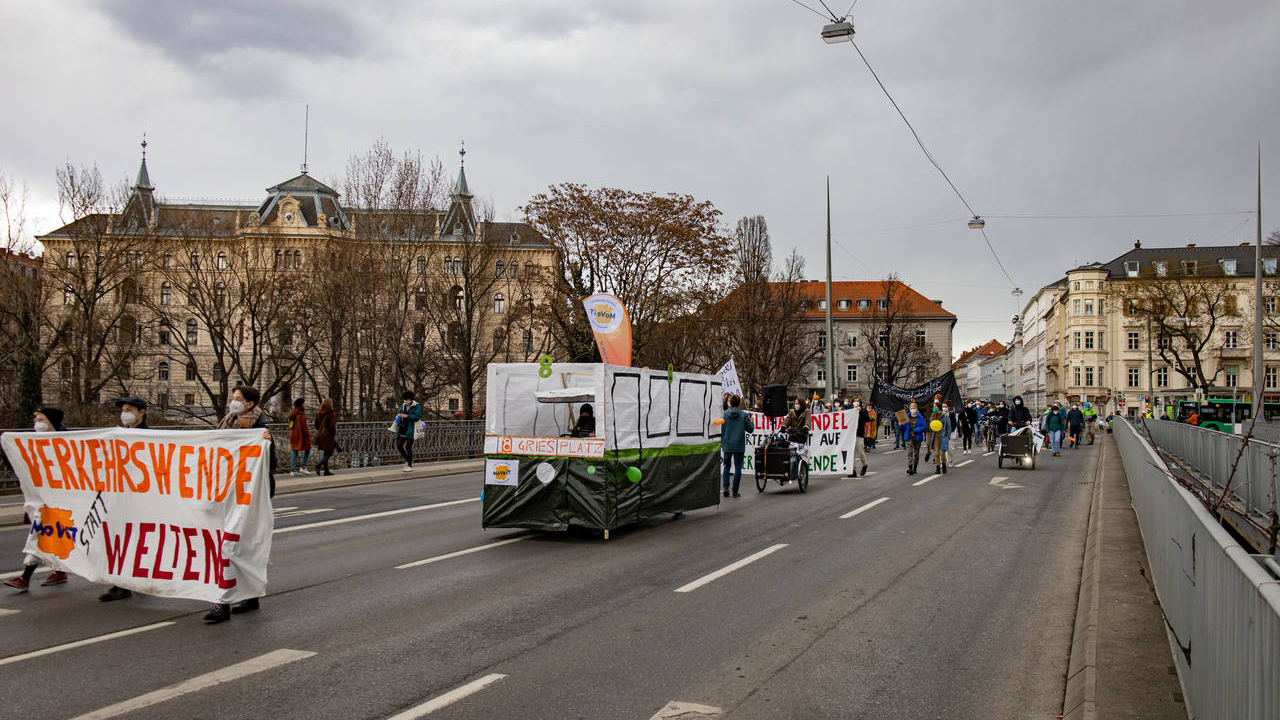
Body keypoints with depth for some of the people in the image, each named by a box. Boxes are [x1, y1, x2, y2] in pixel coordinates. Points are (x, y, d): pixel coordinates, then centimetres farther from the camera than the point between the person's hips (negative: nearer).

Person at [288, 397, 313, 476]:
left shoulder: (292, 413, 11)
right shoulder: (301, 413, -14)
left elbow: (290, 424, 16)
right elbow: (304, 425, -17)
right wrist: (307, 434, -12)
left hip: (293, 434, 8)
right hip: (301, 435, -8)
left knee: (294, 451, 8)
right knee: (307, 449, 5)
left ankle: (293, 469, 6)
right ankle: (303, 467, -1)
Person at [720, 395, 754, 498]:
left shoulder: (724, 414, -2)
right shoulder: (744, 415, -5)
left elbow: (721, 429, 1)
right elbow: (750, 429, 0)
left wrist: (721, 442, 13)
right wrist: (751, 421, 20)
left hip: (727, 445, 1)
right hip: (739, 445, -1)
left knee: (726, 466, 14)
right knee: (738, 467, 6)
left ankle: (725, 487, -2)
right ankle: (735, 492, 6)